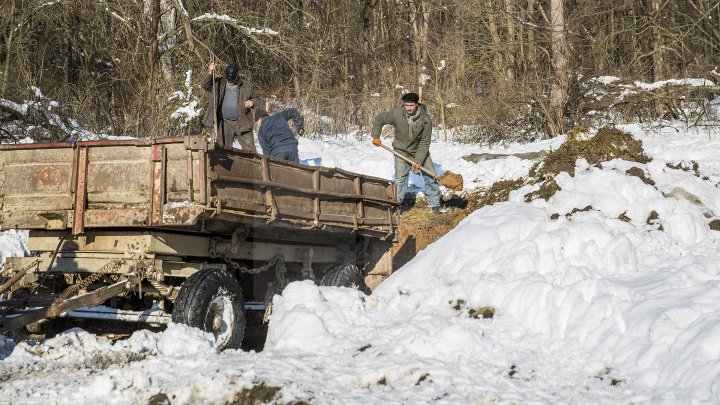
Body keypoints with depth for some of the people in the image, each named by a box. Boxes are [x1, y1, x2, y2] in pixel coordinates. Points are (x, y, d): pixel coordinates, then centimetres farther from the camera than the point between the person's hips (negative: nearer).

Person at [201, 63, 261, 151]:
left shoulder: (247, 85, 4)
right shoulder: (219, 83, 5)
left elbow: (257, 99, 13)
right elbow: (204, 85, -3)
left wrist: (252, 102, -9)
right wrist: (210, 73, -16)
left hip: (242, 123, -1)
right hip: (224, 124, 1)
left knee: (250, 150, -4)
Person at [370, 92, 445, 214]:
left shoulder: (426, 120, -22)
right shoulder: (396, 114, -21)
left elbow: (425, 142, -20)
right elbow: (379, 119, -4)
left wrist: (418, 161, -24)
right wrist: (375, 136, -8)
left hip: (420, 152, 1)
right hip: (401, 152, 0)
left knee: (431, 176, 1)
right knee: (400, 179, 0)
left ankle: (434, 205, 11)